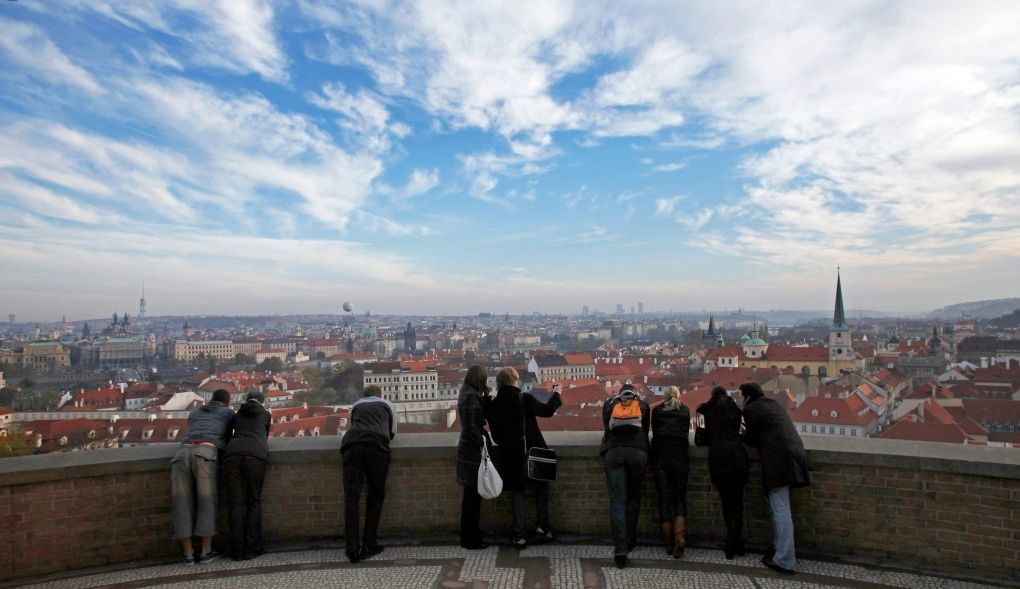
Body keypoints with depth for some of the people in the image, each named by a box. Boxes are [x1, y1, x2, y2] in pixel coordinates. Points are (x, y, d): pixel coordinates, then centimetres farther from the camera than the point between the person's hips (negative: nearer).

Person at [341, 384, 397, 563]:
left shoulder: (355, 405, 32)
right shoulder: (387, 404, 28)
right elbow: (392, 432, 32)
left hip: (351, 445, 1)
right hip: (377, 446, -1)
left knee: (351, 497, 0)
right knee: (376, 496, 11)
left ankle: (352, 550, -6)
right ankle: (369, 547, 10)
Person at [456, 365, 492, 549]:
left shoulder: (471, 394, 13)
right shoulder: (470, 396, -16)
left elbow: (483, 416, 14)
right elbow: (470, 426, -21)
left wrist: (486, 396, 5)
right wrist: (483, 442, -16)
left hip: (471, 448, 10)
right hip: (472, 450, -10)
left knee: (473, 494, 15)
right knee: (473, 495, -2)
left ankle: (471, 535, 23)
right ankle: (470, 539, 6)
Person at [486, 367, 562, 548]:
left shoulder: (493, 406, -4)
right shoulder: (525, 399, -13)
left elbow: (495, 435, 2)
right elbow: (548, 410, 0)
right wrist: (556, 395, 17)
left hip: (510, 456, 2)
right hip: (533, 453, -2)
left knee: (516, 492, 13)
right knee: (541, 487, 18)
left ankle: (520, 534, 11)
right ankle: (542, 527, 15)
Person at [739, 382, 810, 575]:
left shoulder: (751, 409, 0)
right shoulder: (775, 405, 24)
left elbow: (751, 440, 5)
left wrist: (743, 435, 24)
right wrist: (750, 433, 28)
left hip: (778, 458, -9)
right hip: (793, 453, 9)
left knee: (780, 509, -7)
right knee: (778, 507, 18)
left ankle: (785, 561, -5)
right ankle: (780, 550, 25)